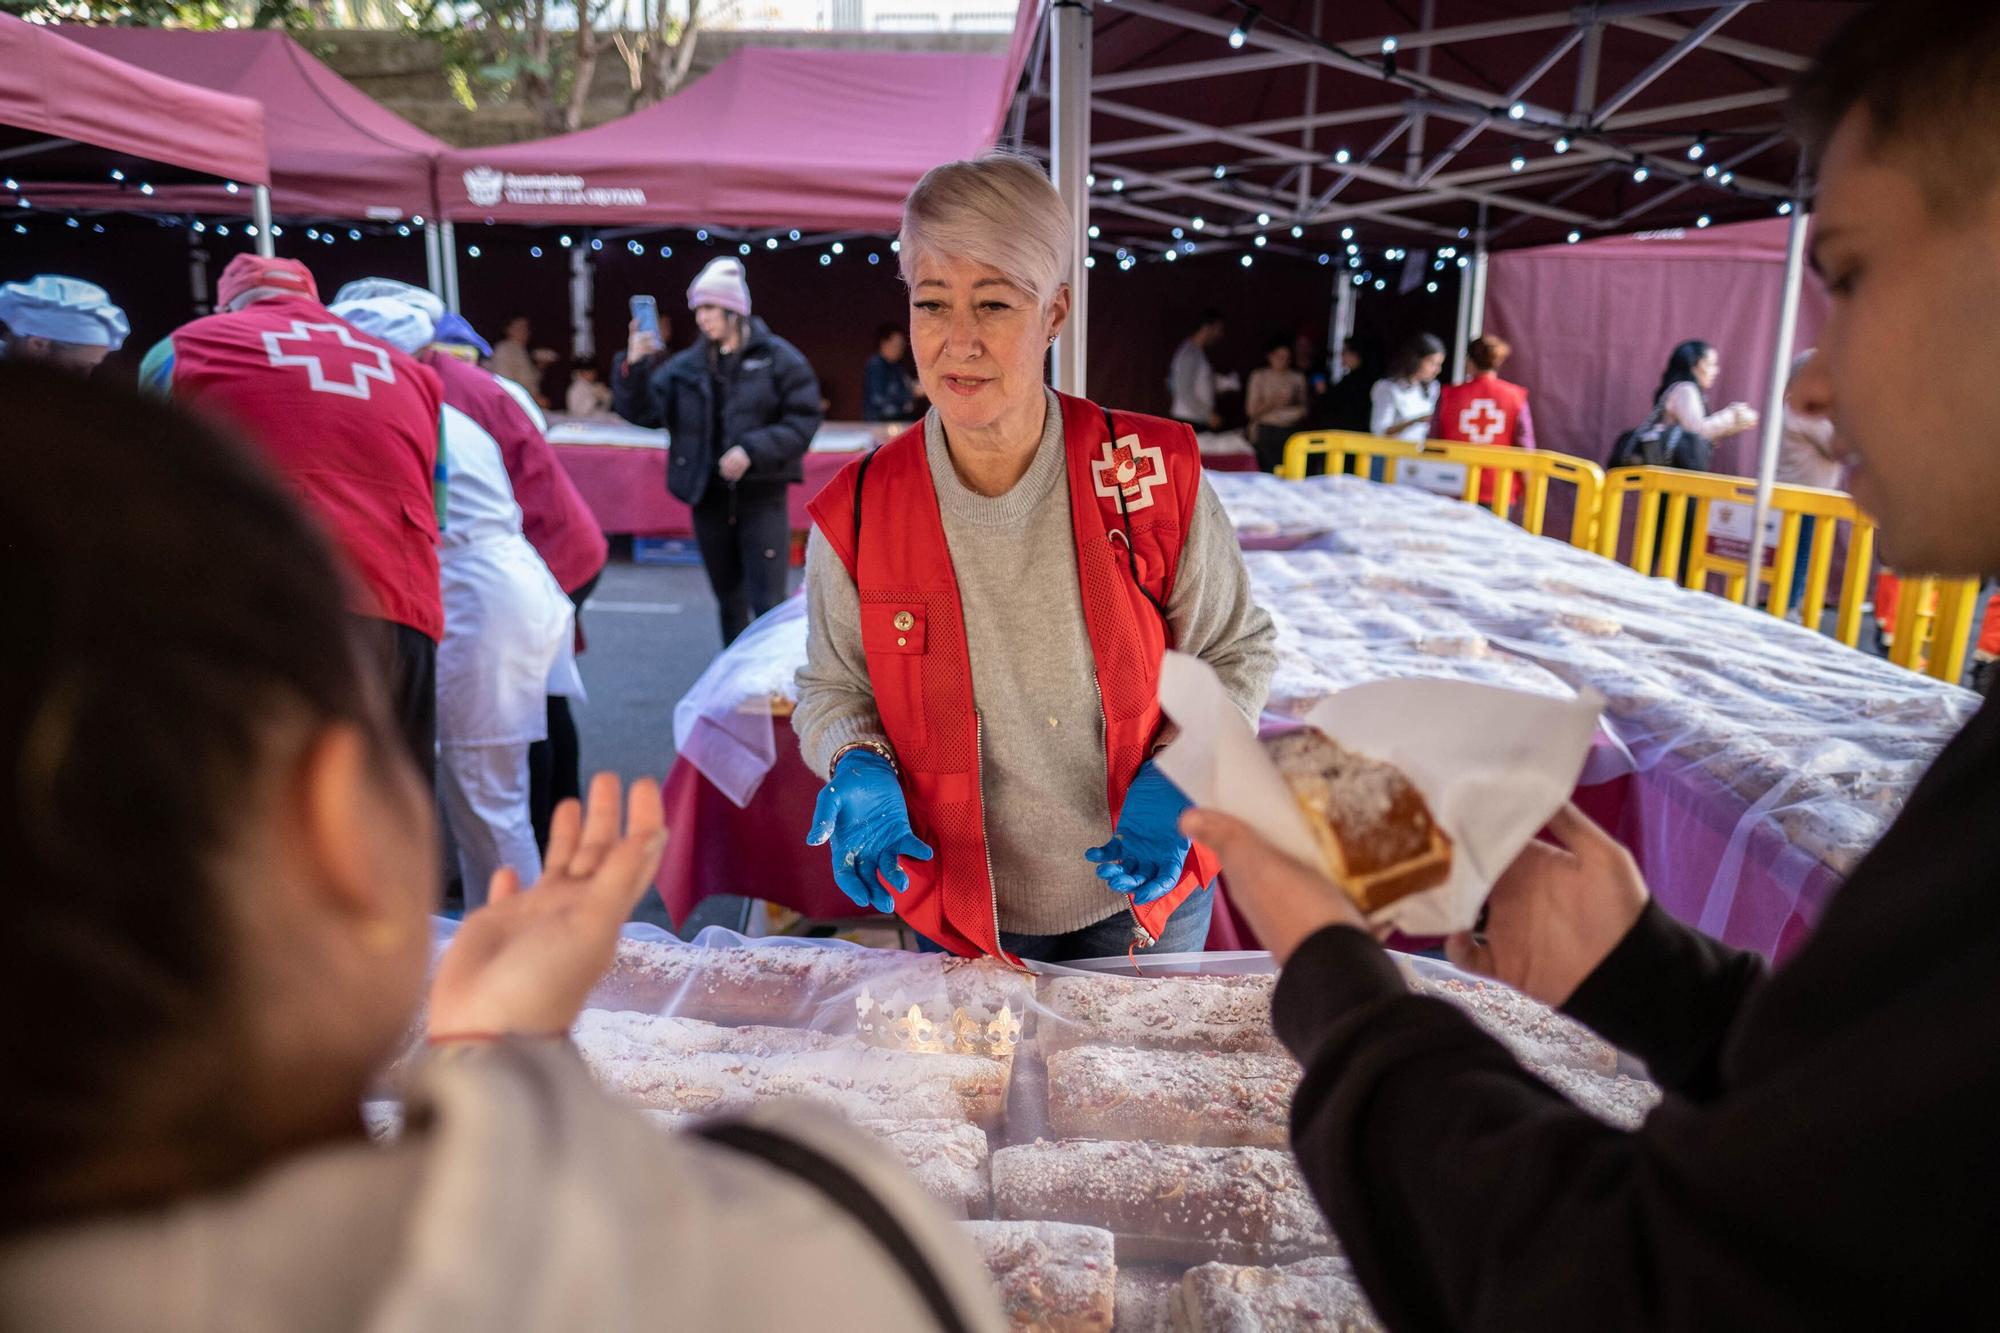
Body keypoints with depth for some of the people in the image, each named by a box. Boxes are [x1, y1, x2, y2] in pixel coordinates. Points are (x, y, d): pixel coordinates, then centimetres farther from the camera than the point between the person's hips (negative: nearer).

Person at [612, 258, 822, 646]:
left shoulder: (778, 358, -4)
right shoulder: (686, 366, 6)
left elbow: (804, 421, -9)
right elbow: (639, 410, 2)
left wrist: (752, 451, -19)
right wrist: (633, 367, -17)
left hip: (762, 499, -4)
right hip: (708, 498, 4)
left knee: (769, 605, -8)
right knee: (730, 602, 16)